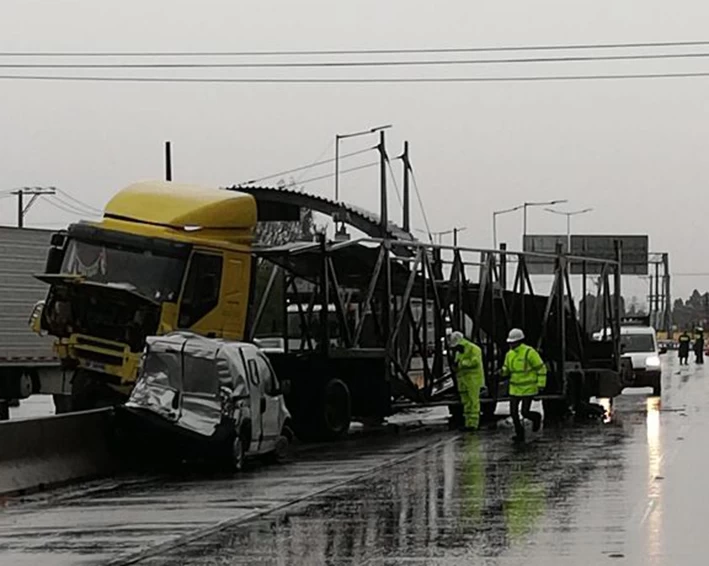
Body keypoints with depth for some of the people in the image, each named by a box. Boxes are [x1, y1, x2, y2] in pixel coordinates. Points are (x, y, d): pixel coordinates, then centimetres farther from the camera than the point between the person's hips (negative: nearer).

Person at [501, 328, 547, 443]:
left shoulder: (529, 352, -17)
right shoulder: (510, 354, 4)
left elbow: (541, 368, -12)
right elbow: (506, 369, 15)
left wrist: (541, 384, -16)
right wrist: (503, 371, -10)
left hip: (529, 388, -6)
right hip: (515, 388, 6)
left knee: (525, 412, -7)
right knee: (513, 412, 0)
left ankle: (536, 418, 27)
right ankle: (520, 434, 14)